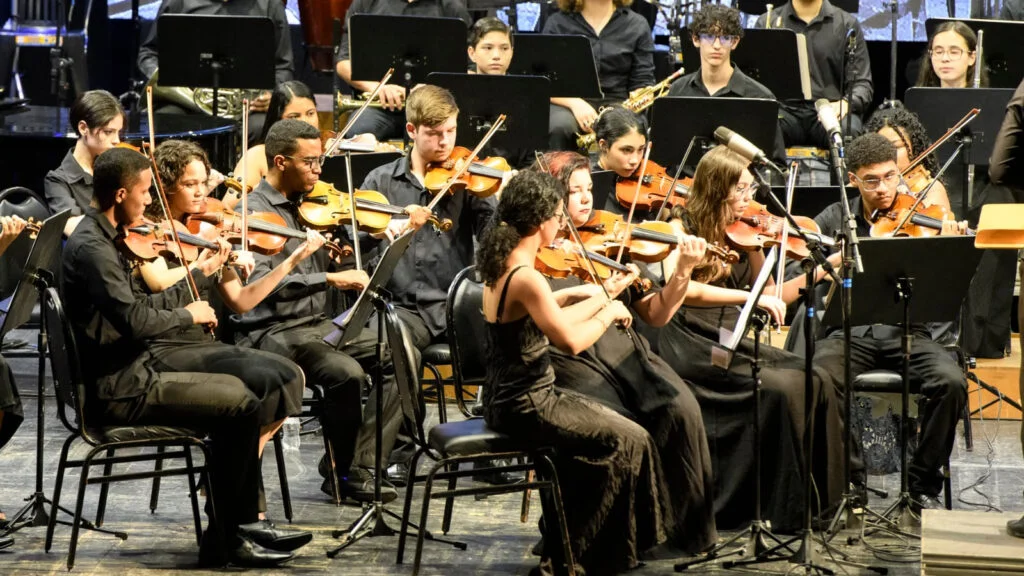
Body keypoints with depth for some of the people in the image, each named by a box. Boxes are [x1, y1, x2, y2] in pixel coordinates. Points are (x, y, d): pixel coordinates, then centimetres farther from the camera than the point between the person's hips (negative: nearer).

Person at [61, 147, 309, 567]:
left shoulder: (107, 239, 13)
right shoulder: (89, 248, -19)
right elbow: (135, 320, -26)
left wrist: (202, 276, 15)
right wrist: (188, 315, -10)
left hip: (140, 359, 10)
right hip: (119, 387, -10)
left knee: (259, 378, 5)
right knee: (241, 403, -18)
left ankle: (246, 520, 6)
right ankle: (224, 540, -8)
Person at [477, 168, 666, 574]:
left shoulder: (501, 266, 7)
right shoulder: (527, 278, -23)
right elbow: (571, 341, -27)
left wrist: (601, 299, 15)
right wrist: (608, 313, -10)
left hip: (508, 400, 10)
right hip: (526, 407, -10)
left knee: (601, 428, 22)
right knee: (627, 441, 0)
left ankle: (563, 540, 25)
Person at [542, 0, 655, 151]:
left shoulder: (637, 25, 10)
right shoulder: (557, 24, 5)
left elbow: (643, 81, 8)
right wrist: (574, 103, -18)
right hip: (567, 103, 0)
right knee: (560, 127, -36)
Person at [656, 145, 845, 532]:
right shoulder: (683, 227, -3)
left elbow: (771, 296, 14)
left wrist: (825, 268, 2)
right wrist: (750, 296, -26)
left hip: (735, 342, 6)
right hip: (693, 344, -6)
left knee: (819, 381, -17)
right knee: (781, 387, -27)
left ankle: (812, 497, -12)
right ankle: (781, 510, -19)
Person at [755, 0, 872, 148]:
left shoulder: (847, 24, 12)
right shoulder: (767, 23, 15)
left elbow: (862, 82, 7)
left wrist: (845, 103, -16)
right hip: (785, 108, 0)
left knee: (849, 131, -35)